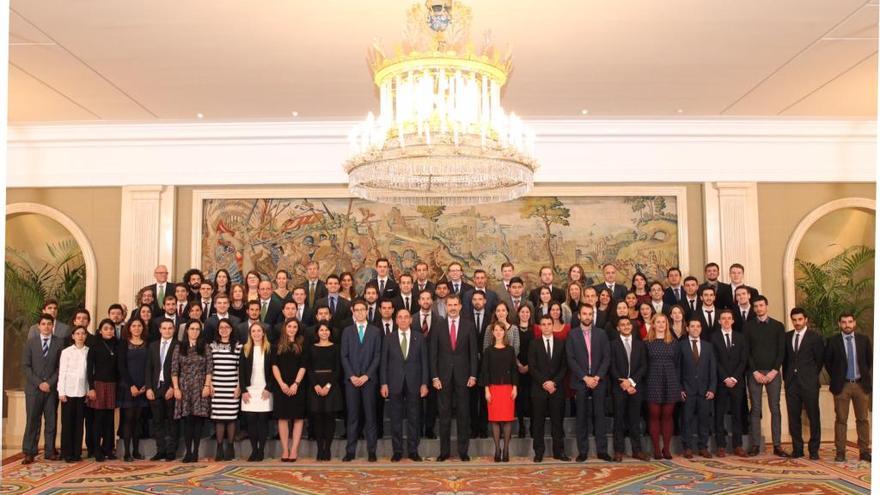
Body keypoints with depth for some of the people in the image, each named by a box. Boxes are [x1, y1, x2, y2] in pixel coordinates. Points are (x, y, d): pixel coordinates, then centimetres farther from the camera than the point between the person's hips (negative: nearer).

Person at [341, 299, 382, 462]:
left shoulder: (375, 331, 7)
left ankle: (371, 451, 5)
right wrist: (352, 376, -7)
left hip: (369, 379, -1)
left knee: (370, 415, 1)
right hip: (351, 379, 1)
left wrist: (366, 376, -9)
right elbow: (344, 356, 5)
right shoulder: (347, 331, 10)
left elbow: (377, 356, 1)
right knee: (352, 416, 2)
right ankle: (350, 451, 5)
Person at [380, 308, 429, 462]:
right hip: (395, 383, 0)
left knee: (414, 418, 5)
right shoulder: (389, 338, 5)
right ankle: (397, 451, 13)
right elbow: (384, 362, 4)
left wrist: (424, 384, -2)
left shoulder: (419, 337, 4)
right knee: (396, 419, 4)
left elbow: (424, 361, 3)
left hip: (414, 383, 0)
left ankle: (413, 450, 13)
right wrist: (383, 383, -3)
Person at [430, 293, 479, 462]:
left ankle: (463, 451, 13)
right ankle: (444, 451, 13)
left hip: (462, 375, 0)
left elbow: (473, 352, 3)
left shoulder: (469, 326, 3)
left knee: (463, 414, 5)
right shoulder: (437, 325, 2)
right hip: (443, 375, 0)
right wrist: (434, 376, -5)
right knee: (444, 414, 5)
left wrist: (473, 375, -4)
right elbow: (433, 352, 1)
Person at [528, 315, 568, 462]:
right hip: (539, 388, -1)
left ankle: (559, 451, 10)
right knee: (538, 421, 1)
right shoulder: (534, 344, 5)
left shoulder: (561, 343, 8)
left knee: (557, 420, 3)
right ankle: (538, 452, 7)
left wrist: (554, 382, -8)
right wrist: (543, 382, -11)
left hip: (556, 388, 1)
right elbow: (532, 367, -1)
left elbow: (564, 366, 4)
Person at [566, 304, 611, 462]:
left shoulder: (601, 333, 8)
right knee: (582, 417, 2)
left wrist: (598, 377, -8)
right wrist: (585, 377, -11)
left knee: (599, 415, 2)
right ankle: (582, 451, 7)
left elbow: (606, 357, 4)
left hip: (599, 381, 1)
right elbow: (571, 359, -3)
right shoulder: (572, 334, 3)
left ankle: (602, 450, 8)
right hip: (580, 381, -1)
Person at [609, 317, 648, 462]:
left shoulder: (640, 344, 11)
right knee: (619, 420, 2)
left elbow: (644, 366, 4)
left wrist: (631, 381, -8)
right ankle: (619, 451, 6)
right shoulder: (613, 344, 3)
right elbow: (612, 367, -3)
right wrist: (623, 383, -12)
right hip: (619, 387, -2)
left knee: (635, 419, 5)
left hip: (636, 386, 2)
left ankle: (637, 450, 11)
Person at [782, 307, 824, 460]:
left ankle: (814, 450, 10)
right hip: (791, 383, 3)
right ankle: (797, 449, 13)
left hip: (809, 384, -3)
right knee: (793, 417, 5)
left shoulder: (815, 337, -1)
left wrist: (811, 376, 6)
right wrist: (786, 376, 9)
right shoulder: (787, 337, 11)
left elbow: (820, 360, 4)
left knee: (813, 417, 1)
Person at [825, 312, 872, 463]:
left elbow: (871, 360, 11)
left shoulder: (864, 339, 4)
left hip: (861, 384, 2)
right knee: (841, 419, 1)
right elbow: (827, 361, 5)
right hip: (842, 385, -2)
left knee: (863, 419, 6)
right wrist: (835, 378, 3)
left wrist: (867, 377, 6)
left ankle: (864, 451, 14)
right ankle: (840, 452, 5)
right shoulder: (833, 341, -2)